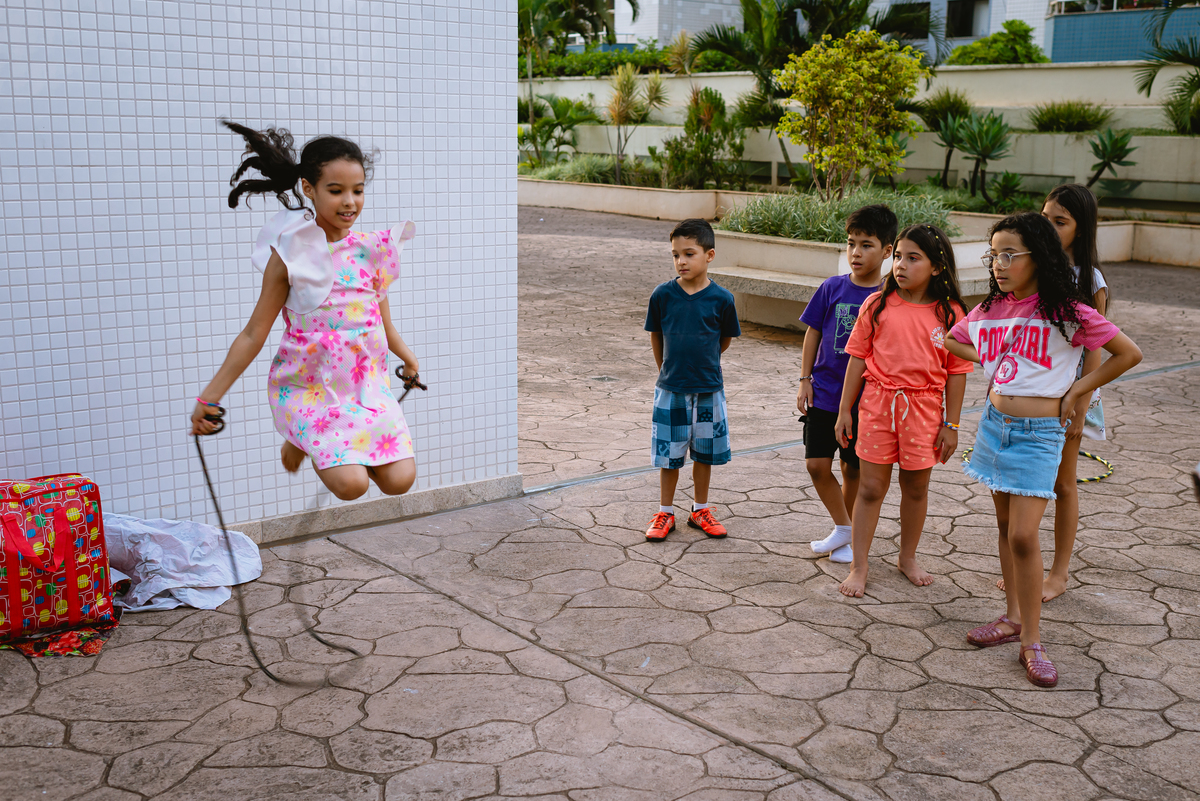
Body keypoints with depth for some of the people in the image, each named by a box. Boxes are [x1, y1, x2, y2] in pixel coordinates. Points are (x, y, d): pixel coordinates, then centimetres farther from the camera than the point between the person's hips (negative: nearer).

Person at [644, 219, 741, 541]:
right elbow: (656, 336, 6)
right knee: (669, 455, 7)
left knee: (704, 453, 12)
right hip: (670, 389, 0)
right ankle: (665, 513, 22)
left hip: (708, 389, 0)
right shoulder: (663, 294, -8)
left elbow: (725, 339, 7)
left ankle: (700, 510, 28)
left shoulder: (721, 298, -9)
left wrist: (702, 362, 11)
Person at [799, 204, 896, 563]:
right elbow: (813, 333, 5)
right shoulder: (832, 288, -2)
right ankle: (842, 528, 16)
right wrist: (805, 379, 2)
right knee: (817, 465, -2)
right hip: (824, 393, 2)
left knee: (853, 470, 8)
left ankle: (849, 537, 26)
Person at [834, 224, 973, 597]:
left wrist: (951, 424, -1)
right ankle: (858, 567, 13)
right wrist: (845, 409, 1)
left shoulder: (949, 314, -4)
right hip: (878, 402, 0)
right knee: (870, 487, 3)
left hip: (924, 408, 0)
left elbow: (956, 371, 0)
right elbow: (858, 357, 2)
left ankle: (908, 558, 33)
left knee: (916, 487, 13)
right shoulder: (877, 305, -3)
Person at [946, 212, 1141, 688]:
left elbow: (1129, 353, -7)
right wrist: (995, 366, 8)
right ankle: (1013, 617, 26)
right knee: (1006, 527, 13)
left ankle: (1031, 642, 1)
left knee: (1023, 536, -9)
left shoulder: (1066, 312, -11)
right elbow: (951, 340, 21)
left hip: (1039, 432, -5)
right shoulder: (989, 310, 3)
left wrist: (1076, 392, -6)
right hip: (996, 424, 5)